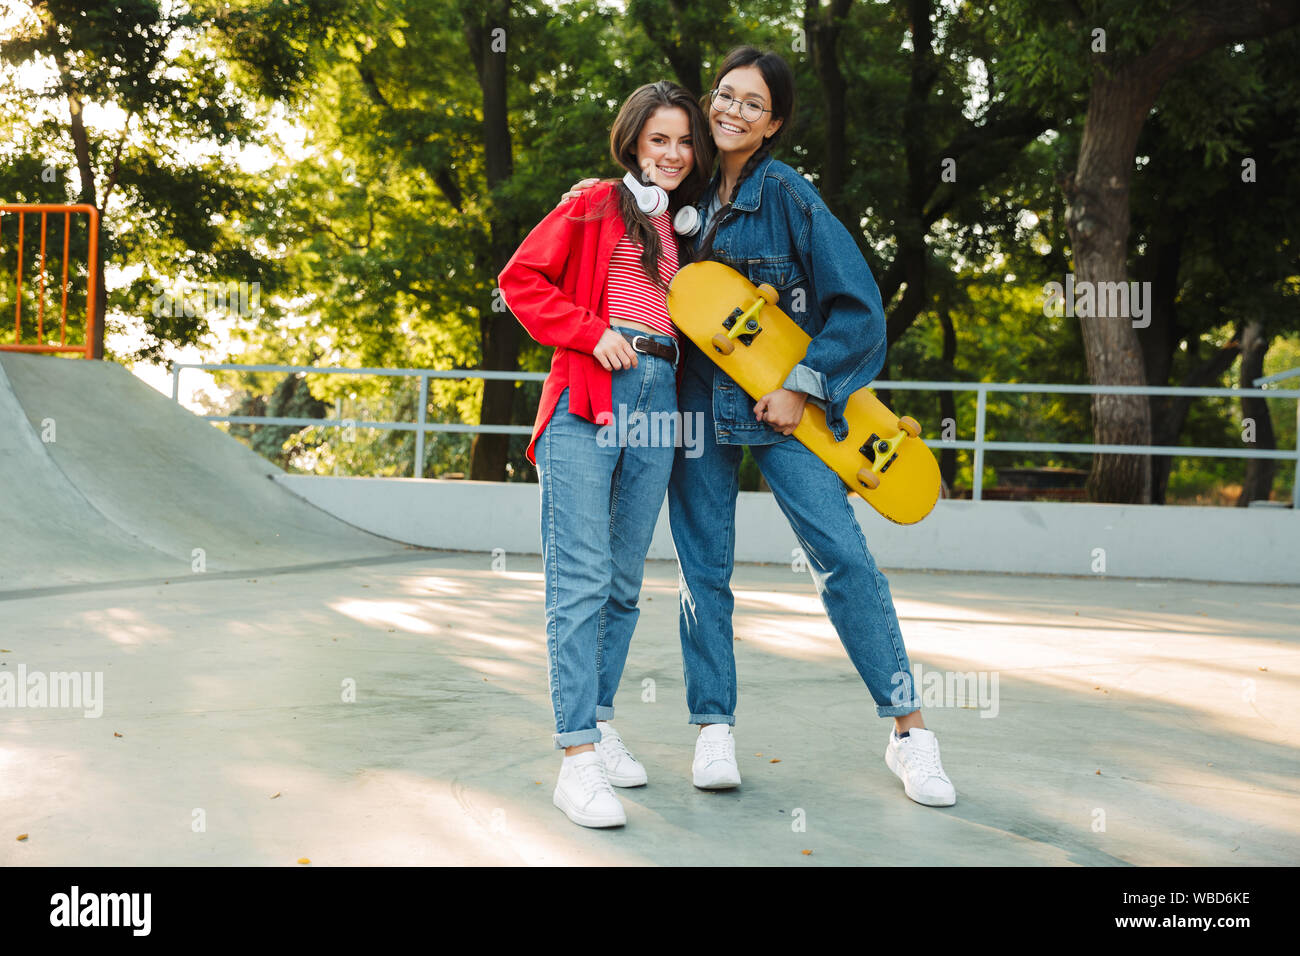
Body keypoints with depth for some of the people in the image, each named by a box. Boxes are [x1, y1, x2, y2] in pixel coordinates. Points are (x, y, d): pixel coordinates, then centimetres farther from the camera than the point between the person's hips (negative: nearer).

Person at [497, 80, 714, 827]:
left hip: (658, 401, 6)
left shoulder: (683, 227, 22)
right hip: (589, 399, -6)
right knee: (582, 578, -11)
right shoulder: (598, 206, 6)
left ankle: (601, 723, 21)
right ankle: (578, 757, -11)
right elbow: (521, 279, 0)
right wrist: (593, 333, -10)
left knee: (625, 582, 9)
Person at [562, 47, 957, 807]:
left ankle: (908, 729, -1)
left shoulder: (788, 195, -7)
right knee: (704, 564, 5)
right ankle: (715, 728, 16)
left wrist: (804, 387, -12)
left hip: (780, 400, -4)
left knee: (842, 555, -9)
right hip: (698, 397, 4)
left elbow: (857, 303, -7)